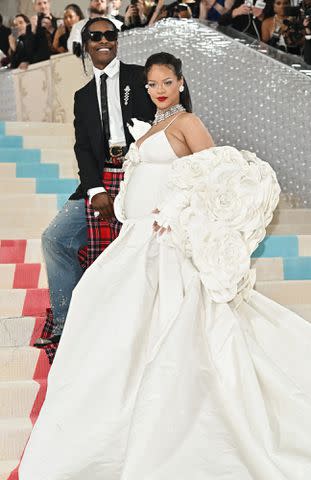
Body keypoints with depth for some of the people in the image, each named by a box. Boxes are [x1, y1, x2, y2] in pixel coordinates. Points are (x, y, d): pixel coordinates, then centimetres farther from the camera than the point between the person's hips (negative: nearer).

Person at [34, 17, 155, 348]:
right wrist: (96, 190, -8)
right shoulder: (83, 96, 19)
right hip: (100, 182, 4)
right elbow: (83, 148, 8)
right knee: (55, 238, -5)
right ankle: (67, 324, 4)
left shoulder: (140, 77, 8)